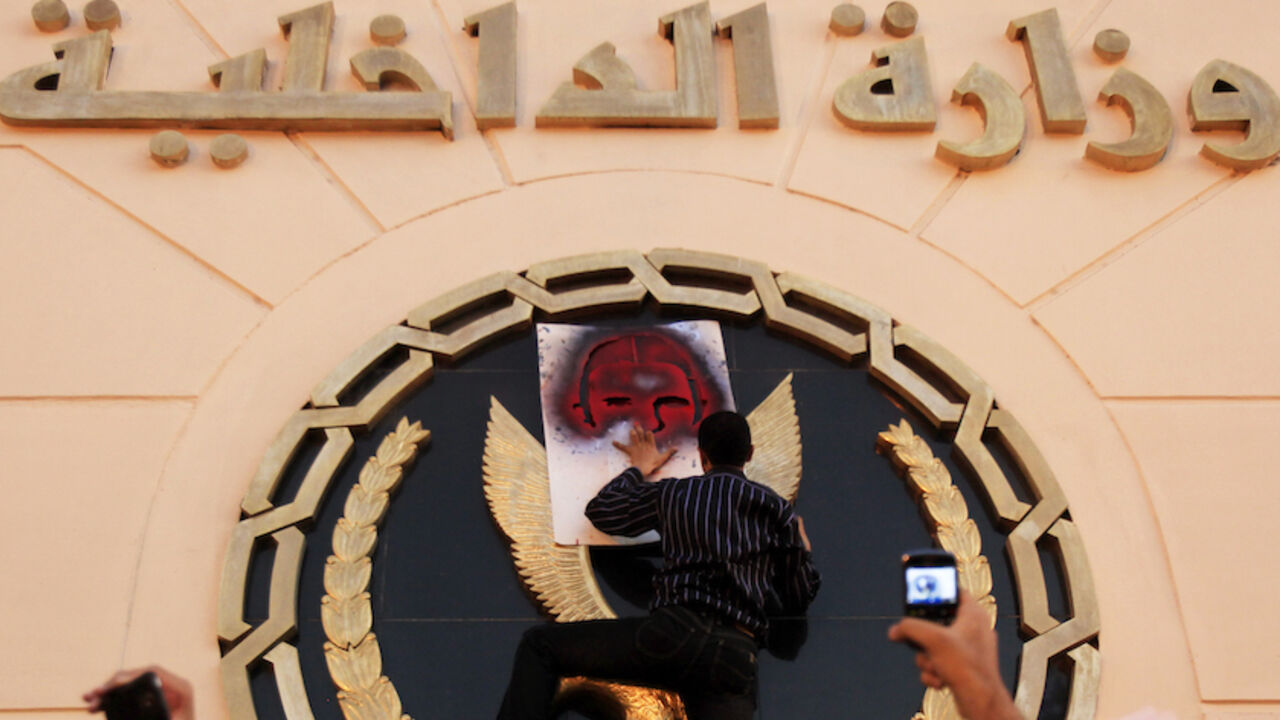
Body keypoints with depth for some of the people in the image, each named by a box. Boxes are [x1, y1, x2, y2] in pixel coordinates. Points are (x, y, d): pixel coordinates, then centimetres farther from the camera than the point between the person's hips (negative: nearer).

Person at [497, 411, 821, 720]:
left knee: (539, 645, 7)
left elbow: (599, 510, 31)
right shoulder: (777, 509, 16)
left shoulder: (671, 493, 16)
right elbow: (799, 598, 20)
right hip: (738, 655, 2)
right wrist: (802, 548, 39)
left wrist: (640, 468, 47)